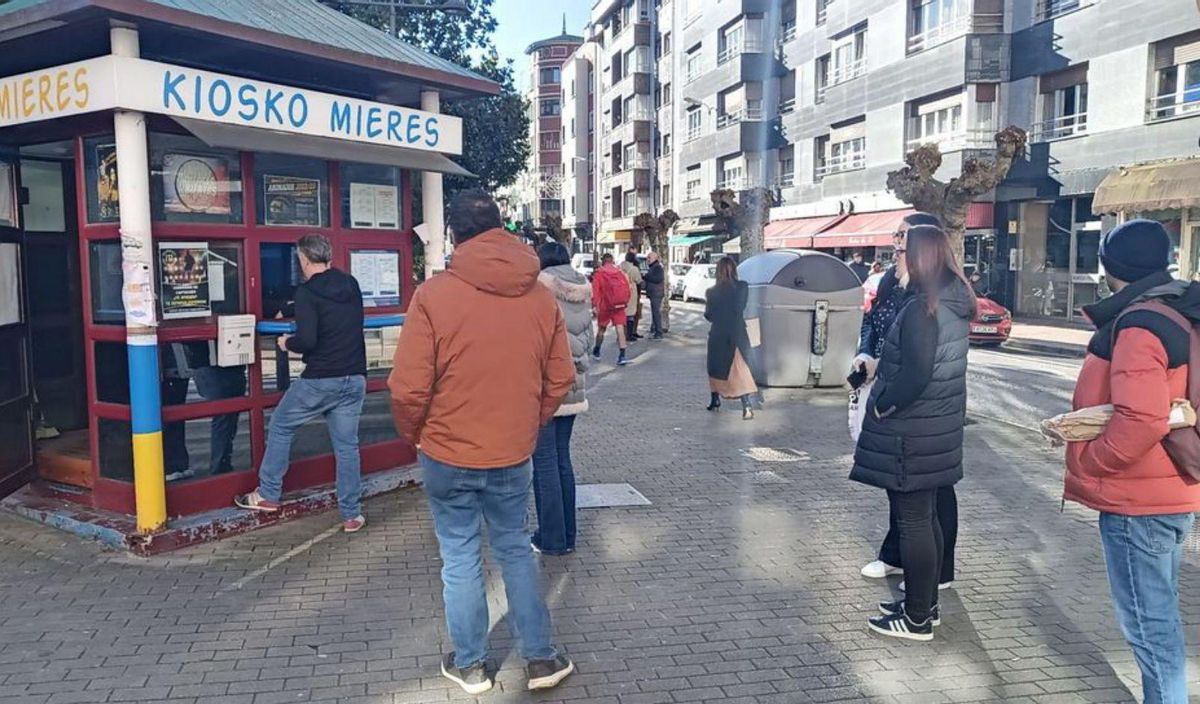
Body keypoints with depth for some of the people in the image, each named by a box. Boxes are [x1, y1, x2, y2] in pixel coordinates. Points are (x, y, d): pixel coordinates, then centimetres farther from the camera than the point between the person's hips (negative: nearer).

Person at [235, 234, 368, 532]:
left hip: (319, 379, -5)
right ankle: (352, 514, 11)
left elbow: (307, 340, -21)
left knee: (280, 427, 16)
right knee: (347, 444, 10)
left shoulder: (307, 292, -11)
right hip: (355, 379, 5)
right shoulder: (352, 285, 9)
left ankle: (269, 495, 25)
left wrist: (287, 343, 1)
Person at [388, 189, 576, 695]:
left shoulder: (433, 295, -15)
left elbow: (408, 388, -16)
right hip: (514, 454, 3)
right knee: (515, 550, 19)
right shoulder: (541, 296, -4)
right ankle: (540, 658, 27)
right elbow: (560, 380, 2)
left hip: (448, 453, -3)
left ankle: (470, 665, 28)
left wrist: (413, 436, 3)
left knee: (460, 558, 13)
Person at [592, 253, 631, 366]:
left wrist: (595, 305, -12)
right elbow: (627, 289, 8)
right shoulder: (620, 273, 9)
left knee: (601, 329, 15)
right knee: (620, 330, -3)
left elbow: (595, 290, -12)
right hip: (619, 306, 2)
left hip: (605, 306, -2)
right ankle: (622, 356, -13)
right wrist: (625, 302, 17)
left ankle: (596, 352, 29)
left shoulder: (598, 274, -3)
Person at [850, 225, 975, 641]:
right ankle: (925, 603, 31)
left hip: (911, 433, -9)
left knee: (913, 521, 0)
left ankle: (917, 619, 11)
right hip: (941, 427, 9)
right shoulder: (956, 305, 8)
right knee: (927, 517, 18)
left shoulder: (922, 308, -21)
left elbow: (915, 374, -25)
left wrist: (882, 405, -12)